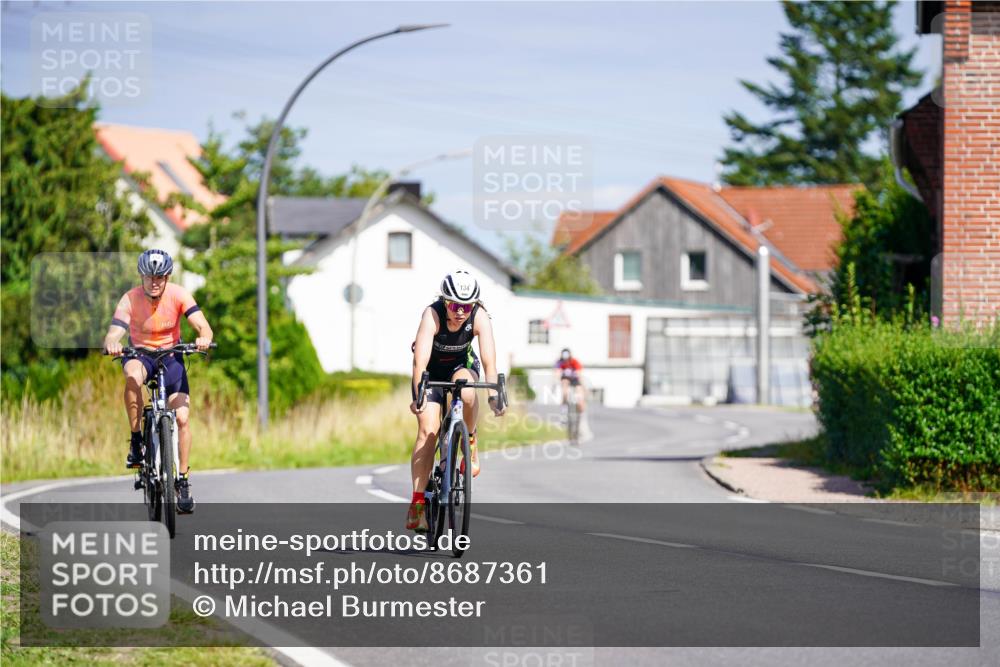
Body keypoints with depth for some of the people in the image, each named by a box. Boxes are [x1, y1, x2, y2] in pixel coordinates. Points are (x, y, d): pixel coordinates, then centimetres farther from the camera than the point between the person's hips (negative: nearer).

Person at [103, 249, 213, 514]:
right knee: (132, 377, -38)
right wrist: (111, 344, -56)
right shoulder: (130, 299, -22)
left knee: (182, 417, -11)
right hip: (140, 354, -2)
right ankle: (136, 441, -23)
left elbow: (203, 326, -26)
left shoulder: (178, 295, -19)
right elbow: (113, 334, -32)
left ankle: (183, 480, 3)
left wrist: (204, 338, -51)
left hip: (171, 355, 2)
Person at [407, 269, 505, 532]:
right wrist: (419, 396, -54)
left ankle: (470, 443, -8)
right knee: (427, 430, -17)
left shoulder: (479, 317, -27)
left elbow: (489, 360, -33)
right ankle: (418, 501, -17)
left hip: (462, 365, 1)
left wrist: (494, 395, -46)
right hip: (432, 369, -1)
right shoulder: (432, 315, -32)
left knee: (466, 390, -36)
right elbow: (420, 360, -41)